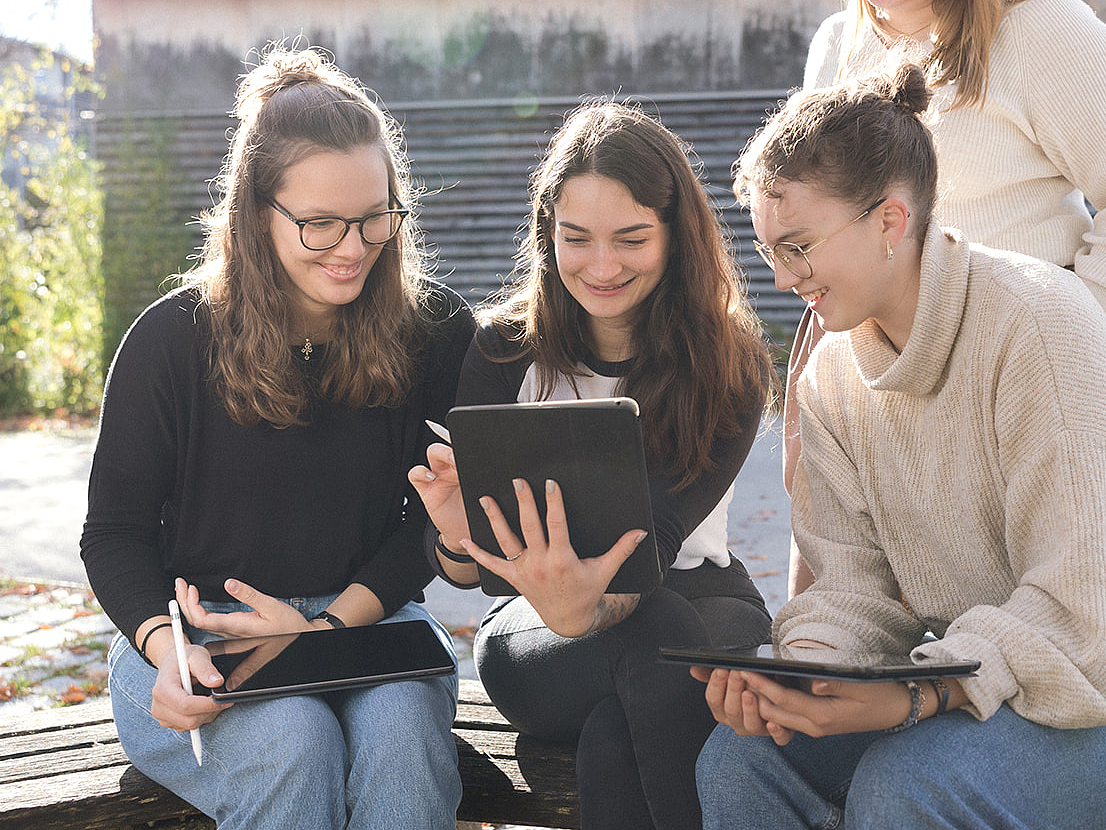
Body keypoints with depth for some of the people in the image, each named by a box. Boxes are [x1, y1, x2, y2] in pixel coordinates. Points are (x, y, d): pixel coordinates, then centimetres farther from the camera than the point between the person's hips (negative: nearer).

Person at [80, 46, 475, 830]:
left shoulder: (438, 330, -3)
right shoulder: (173, 338, -6)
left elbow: (430, 517, 3)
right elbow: (115, 533, 1)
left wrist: (333, 625, -13)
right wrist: (164, 645, -19)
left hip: (365, 616, 2)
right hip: (196, 627, -1)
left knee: (403, 723, -32)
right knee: (292, 742, -33)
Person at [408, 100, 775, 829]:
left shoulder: (731, 364, -11)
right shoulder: (506, 349, -7)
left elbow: (654, 539, -24)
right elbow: (464, 573, -9)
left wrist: (587, 609, -48)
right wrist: (457, 540, -35)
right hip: (537, 633, 1)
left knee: (613, 738, -36)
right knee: (658, 640, -35)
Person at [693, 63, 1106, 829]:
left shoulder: (1040, 323, -19)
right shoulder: (831, 377, 5)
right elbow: (856, 582, 3)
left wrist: (917, 698, -34)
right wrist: (802, 666, -19)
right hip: (960, 675, 6)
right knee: (740, 758, -15)